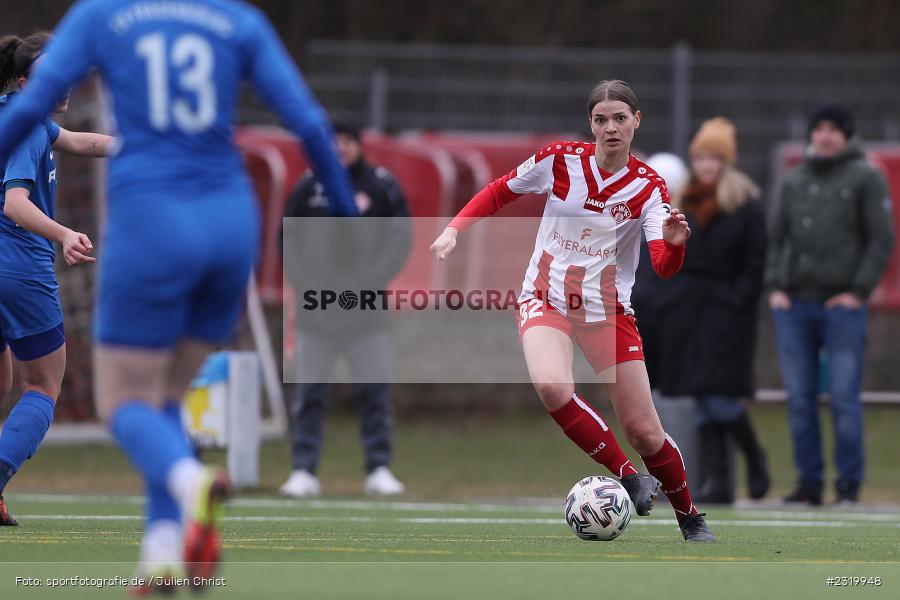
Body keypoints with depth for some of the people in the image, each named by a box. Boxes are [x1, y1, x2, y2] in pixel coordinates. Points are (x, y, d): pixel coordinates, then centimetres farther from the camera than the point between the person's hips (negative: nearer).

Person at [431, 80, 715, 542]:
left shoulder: (648, 186, -8)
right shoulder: (560, 160, -8)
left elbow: (664, 268, -17)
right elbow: (499, 192, 7)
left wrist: (673, 243, -39)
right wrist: (454, 230, -5)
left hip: (609, 309, 1)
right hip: (546, 300, 0)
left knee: (644, 431, -1)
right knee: (552, 386, -33)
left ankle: (690, 518, 23)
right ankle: (628, 476, -18)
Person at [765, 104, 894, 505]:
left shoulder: (865, 178, 0)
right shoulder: (794, 181, 14)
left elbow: (881, 240, -3)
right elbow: (777, 237, 16)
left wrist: (859, 291, -9)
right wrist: (775, 286, 4)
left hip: (842, 306, -4)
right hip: (793, 306, 4)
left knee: (844, 399, -7)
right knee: (800, 400, 4)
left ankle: (849, 484, 0)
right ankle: (808, 483, 10)